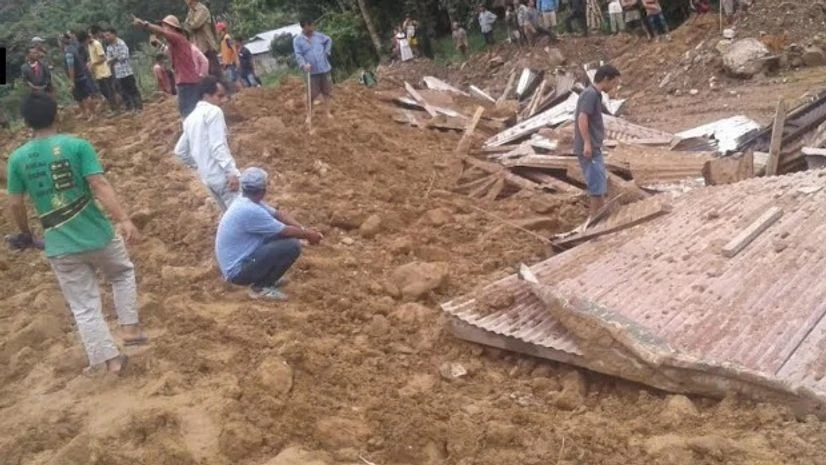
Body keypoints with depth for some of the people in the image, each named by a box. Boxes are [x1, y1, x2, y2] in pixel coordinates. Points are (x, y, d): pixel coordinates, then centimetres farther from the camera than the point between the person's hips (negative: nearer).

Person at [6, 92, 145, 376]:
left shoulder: (17, 159, 0)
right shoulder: (77, 145, -8)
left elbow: (15, 205, 3)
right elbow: (100, 186, -19)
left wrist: (26, 233, 21)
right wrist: (123, 220, -25)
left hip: (60, 248, 2)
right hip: (97, 235, -1)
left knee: (85, 308, 13)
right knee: (123, 274, 28)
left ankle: (110, 360, 15)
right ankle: (130, 329, 21)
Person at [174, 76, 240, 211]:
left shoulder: (191, 117, 18)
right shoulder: (213, 111, -8)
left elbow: (180, 151, 21)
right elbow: (218, 146, -19)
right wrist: (231, 171, -22)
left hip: (207, 176, 9)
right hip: (221, 174, -9)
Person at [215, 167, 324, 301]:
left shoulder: (246, 201, 2)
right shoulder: (250, 211, -26)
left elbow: (278, 213, 12)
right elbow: (286, 231, -17)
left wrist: (304, 229, 2)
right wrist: (308, 235, 0)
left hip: (238, 259, 10)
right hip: (237, 271, -10)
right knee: (292, 246, -18)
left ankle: (267, 276, 18)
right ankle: (261, 287, -5)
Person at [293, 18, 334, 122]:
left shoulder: (318, 35, 3)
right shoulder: (297, 40, -7)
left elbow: (329, 40, 21)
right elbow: (298, 55, -12)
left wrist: (327, 52, 11)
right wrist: (304, 65, -28)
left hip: (325, 69, 4)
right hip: (312, 72, -4)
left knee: (327, 92, 10)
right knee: (311, 95, 0)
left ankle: (328, 112, 21)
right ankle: (309, 115, 11)